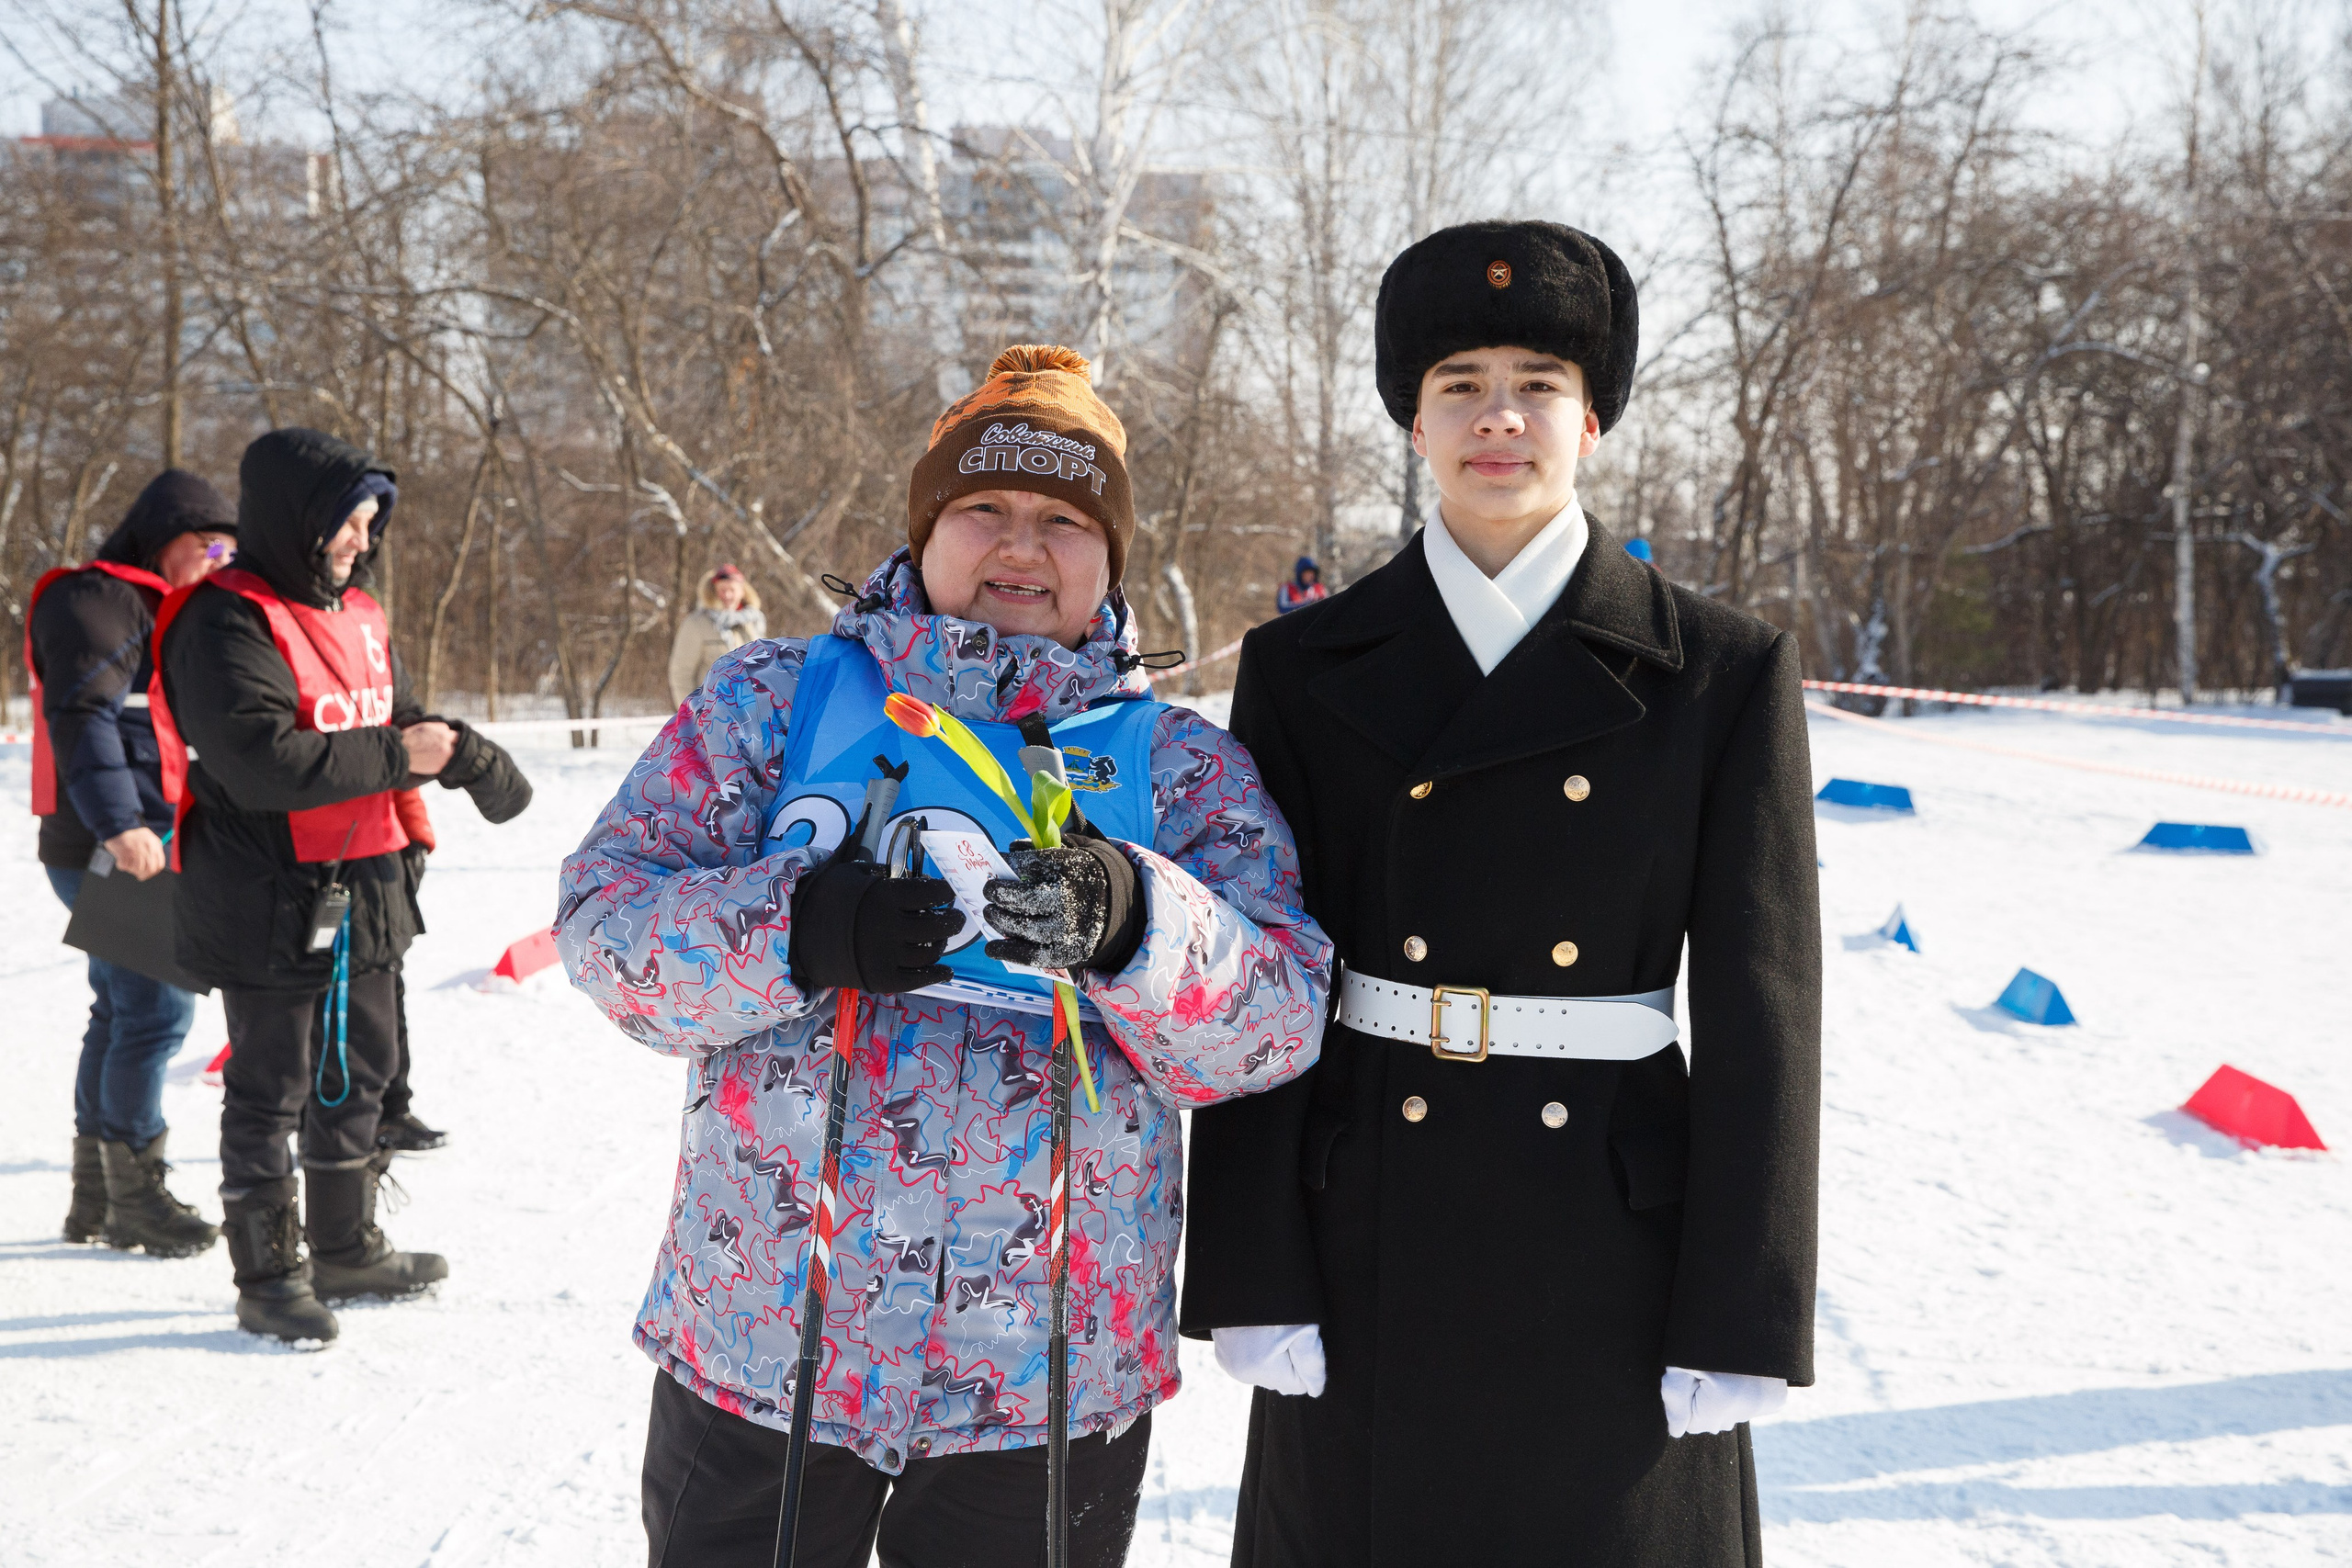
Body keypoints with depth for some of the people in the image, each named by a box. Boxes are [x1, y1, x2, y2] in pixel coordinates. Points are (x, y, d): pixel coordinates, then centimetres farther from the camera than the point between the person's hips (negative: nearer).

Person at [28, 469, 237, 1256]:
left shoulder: (154, 609, 22)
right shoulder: (93, 602, -10)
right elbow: (81, 717, -21)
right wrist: (118, 823, -29)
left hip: (145, 848, 10)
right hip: (114, 855, -10)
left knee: (124, 1011, 13)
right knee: (157, 1009, -10)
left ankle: (95, 1194, 22)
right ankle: (134, 1196, -1)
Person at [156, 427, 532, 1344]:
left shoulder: (356, 613, 12)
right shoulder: (228, 623, -16)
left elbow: (398, 720, 21)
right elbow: (259, 760, -27)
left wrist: (468, 758, 2)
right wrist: (394, 758, -21)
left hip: (364, 892, 9)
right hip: (269, 905, -9)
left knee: (358, 1075, 19)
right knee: (270, 1091, 3)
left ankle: (345, 1250, 34)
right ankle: (267, 1277, 16)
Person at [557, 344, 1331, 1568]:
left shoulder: (1179, 765, 4)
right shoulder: (776, 701, 3)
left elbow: (1274, 1022, -6)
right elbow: (606, 917, -4)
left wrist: (1136, 928, -26)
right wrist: (799, 930, -23)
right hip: (760, 1346, 0)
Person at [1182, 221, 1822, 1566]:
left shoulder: (1724, 671, -2)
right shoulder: (1306, 667, 2)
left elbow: (1760, 1007, -3)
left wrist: (1740, 1328, -6)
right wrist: (1255, 1281, -4)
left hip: (1612, 1260, -1)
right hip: (1369, 1249, 1)